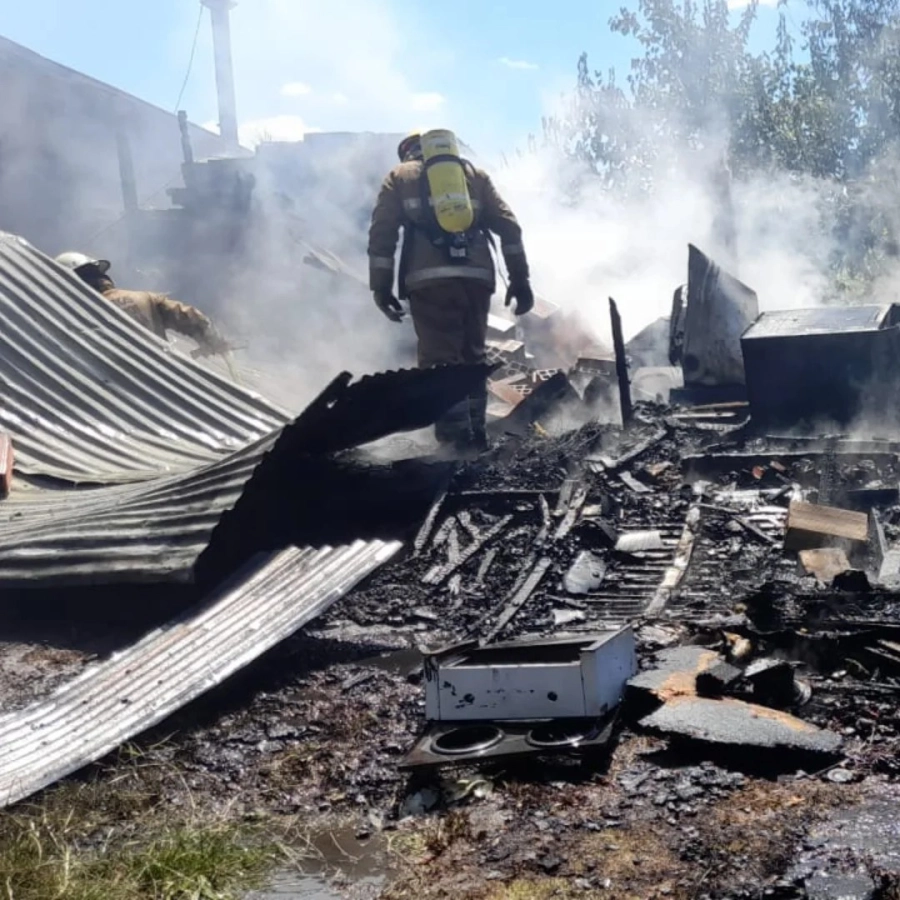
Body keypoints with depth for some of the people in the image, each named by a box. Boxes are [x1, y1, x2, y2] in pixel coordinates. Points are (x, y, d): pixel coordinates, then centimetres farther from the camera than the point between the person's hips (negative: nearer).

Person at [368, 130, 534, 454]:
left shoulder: (399, 176, 18)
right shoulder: (475, 173, 23)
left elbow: (382, 233, 5)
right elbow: (509, 226, 12)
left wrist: (381, 286, 4)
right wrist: (519, 278, 10)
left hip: (428, 280, -2)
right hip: (476, 277, 3)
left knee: (439, 358, -1)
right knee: (473, 355, 15)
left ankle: (456, 434, -12)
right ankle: (475, 431, 13)